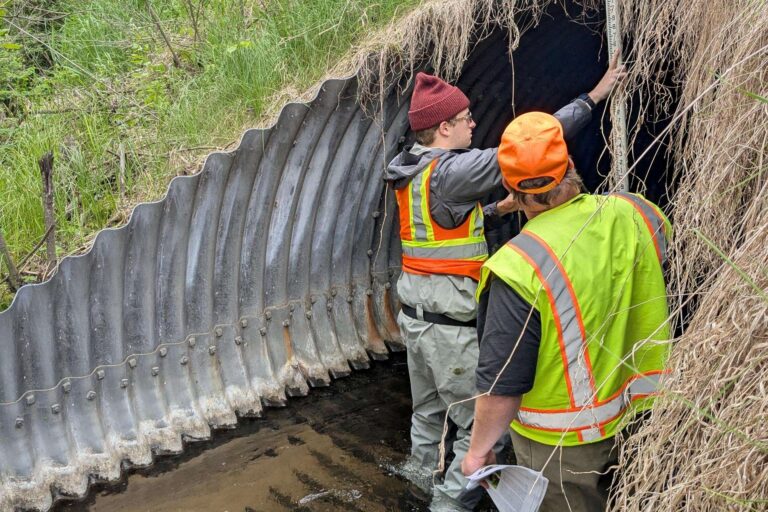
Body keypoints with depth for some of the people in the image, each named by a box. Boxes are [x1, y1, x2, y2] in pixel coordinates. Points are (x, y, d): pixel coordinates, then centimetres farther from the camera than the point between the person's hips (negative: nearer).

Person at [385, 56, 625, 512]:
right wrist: (592, 98, -13)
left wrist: (497, 209, 14)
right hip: (451, 324, -9)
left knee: (429, 412, 25)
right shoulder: (452, 171, -21)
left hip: (415, 314, 10)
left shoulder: (412, 171, 7)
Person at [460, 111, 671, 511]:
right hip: (643, 417, 5)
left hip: (565, 443, -5)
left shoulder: (521, 267, -31)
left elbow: (502, 383, -24)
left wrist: (479, 449, -9)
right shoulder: (635, 215, -14)